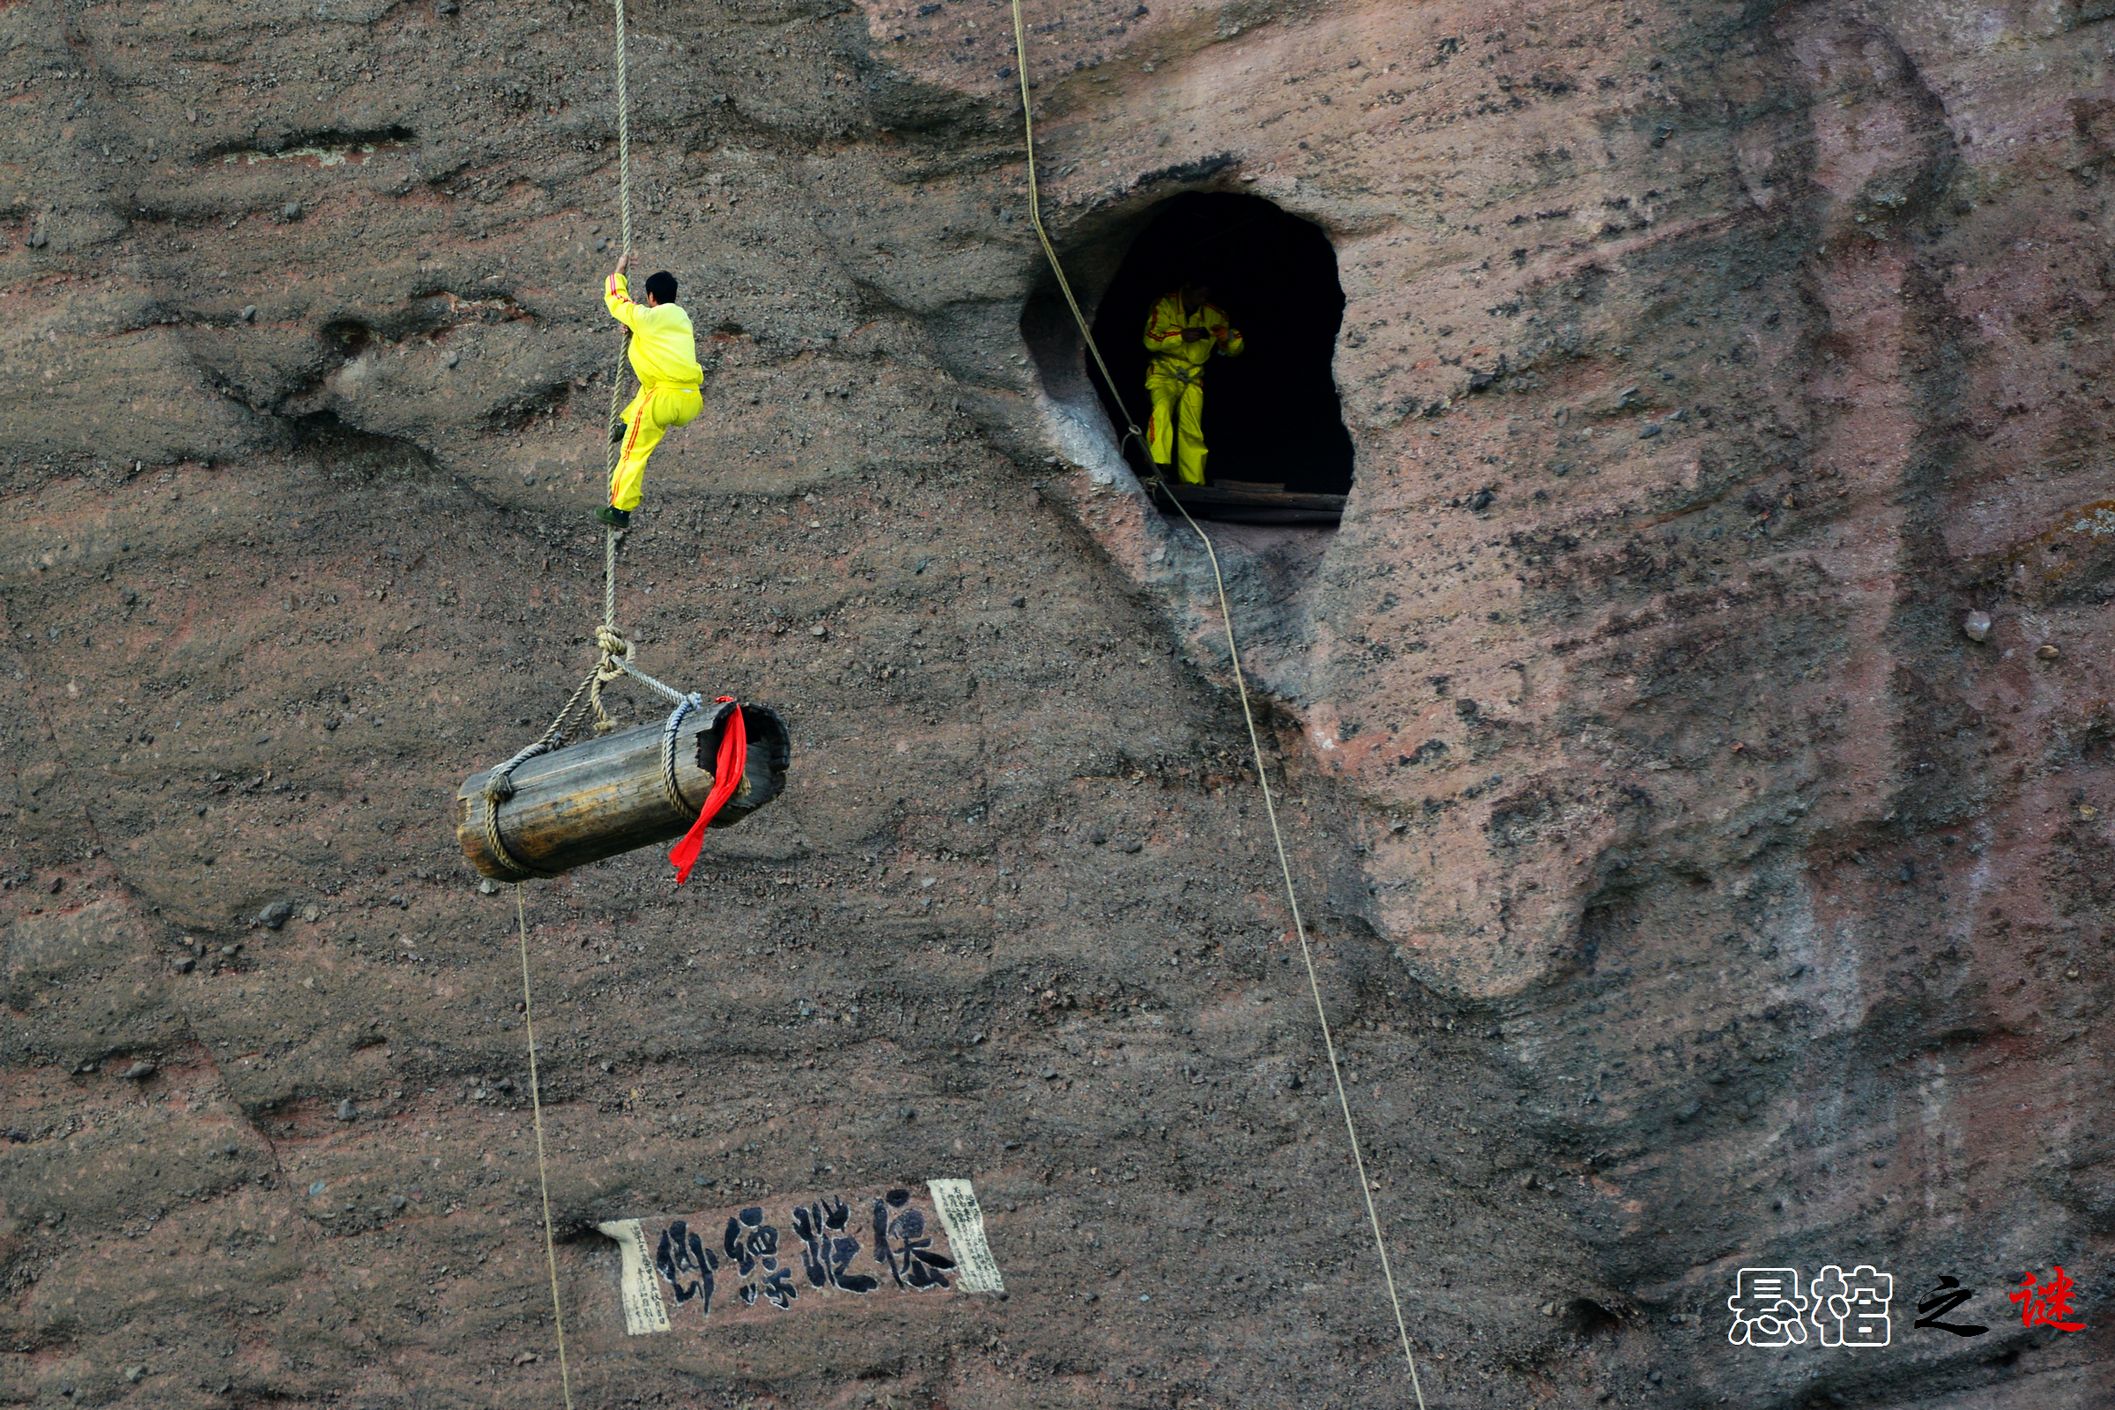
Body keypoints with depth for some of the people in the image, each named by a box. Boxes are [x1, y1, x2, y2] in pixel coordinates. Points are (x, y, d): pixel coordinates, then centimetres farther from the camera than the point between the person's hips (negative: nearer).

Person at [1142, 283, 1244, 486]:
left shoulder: (1213, 315, 7)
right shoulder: (1165, 306, -4)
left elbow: (1235, 350, 10)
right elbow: (1151, 339, -14)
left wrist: (1229, 336, -14)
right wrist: (1181, 336, -27)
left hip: (1192, 378, 4)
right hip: (1164, 372, -4)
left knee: (1192, 431, -3)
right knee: (1162, 408, -31)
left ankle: (1193, 482, 2)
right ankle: (1158, 464, -38)